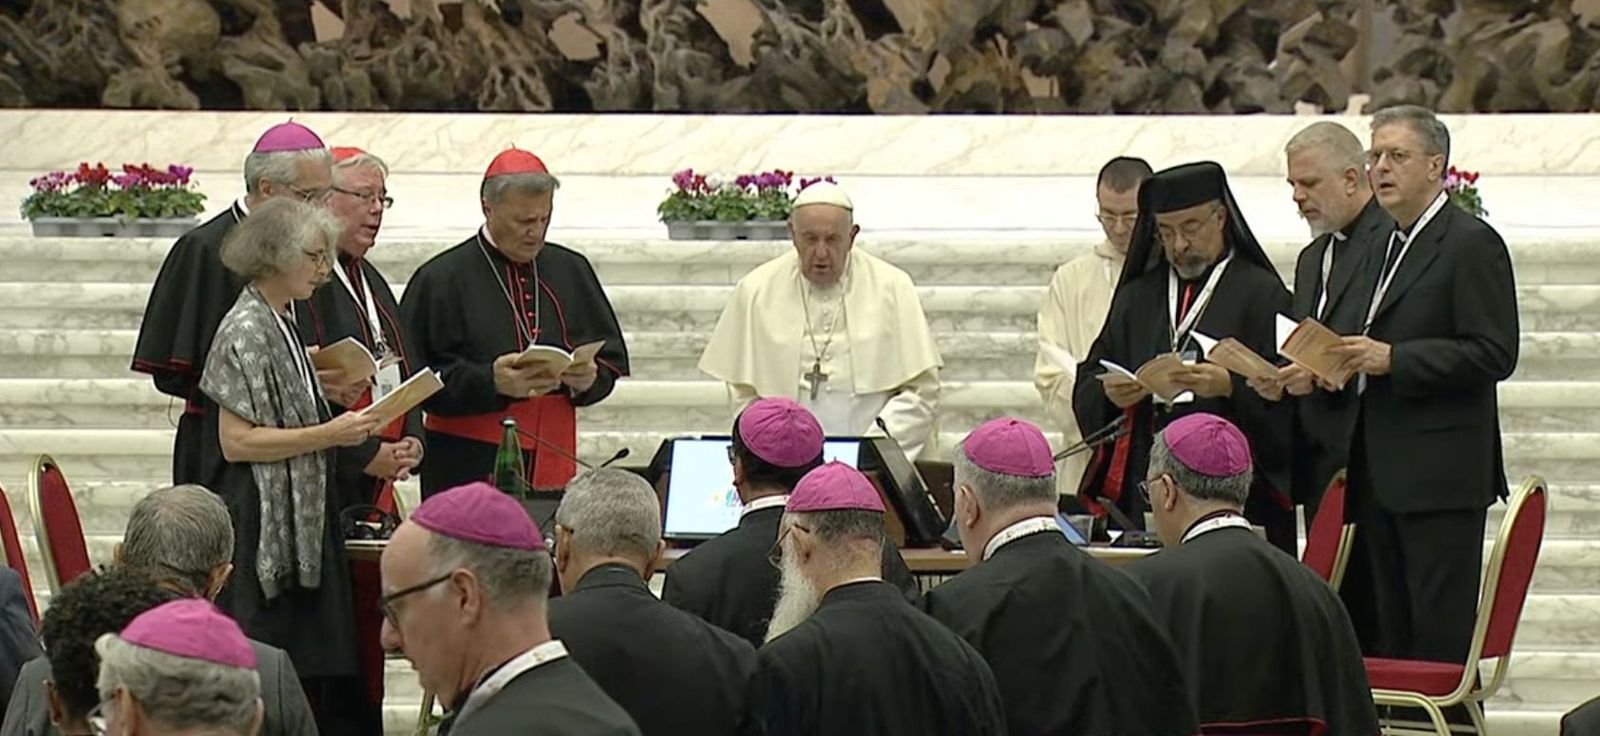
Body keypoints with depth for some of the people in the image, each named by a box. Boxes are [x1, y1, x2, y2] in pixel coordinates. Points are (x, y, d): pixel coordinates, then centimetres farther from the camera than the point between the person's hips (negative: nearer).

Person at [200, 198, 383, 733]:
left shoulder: (282, 325, 15)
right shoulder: (246, 331, -14)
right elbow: (237, 442, -19)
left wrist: (333, 412, 12)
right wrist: (328, 435, -19)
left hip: (301, 517, 10)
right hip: (263, 522, -10)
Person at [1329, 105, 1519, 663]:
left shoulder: (1472, 243, -7)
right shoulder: (1386, 245, 20)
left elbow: (1494, 354, -15)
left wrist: (1392, 360, -18)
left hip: (1439, 476, -9)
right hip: (1382, 477, 9)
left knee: (1440, 638, -9)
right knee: (1385, 632, 8)